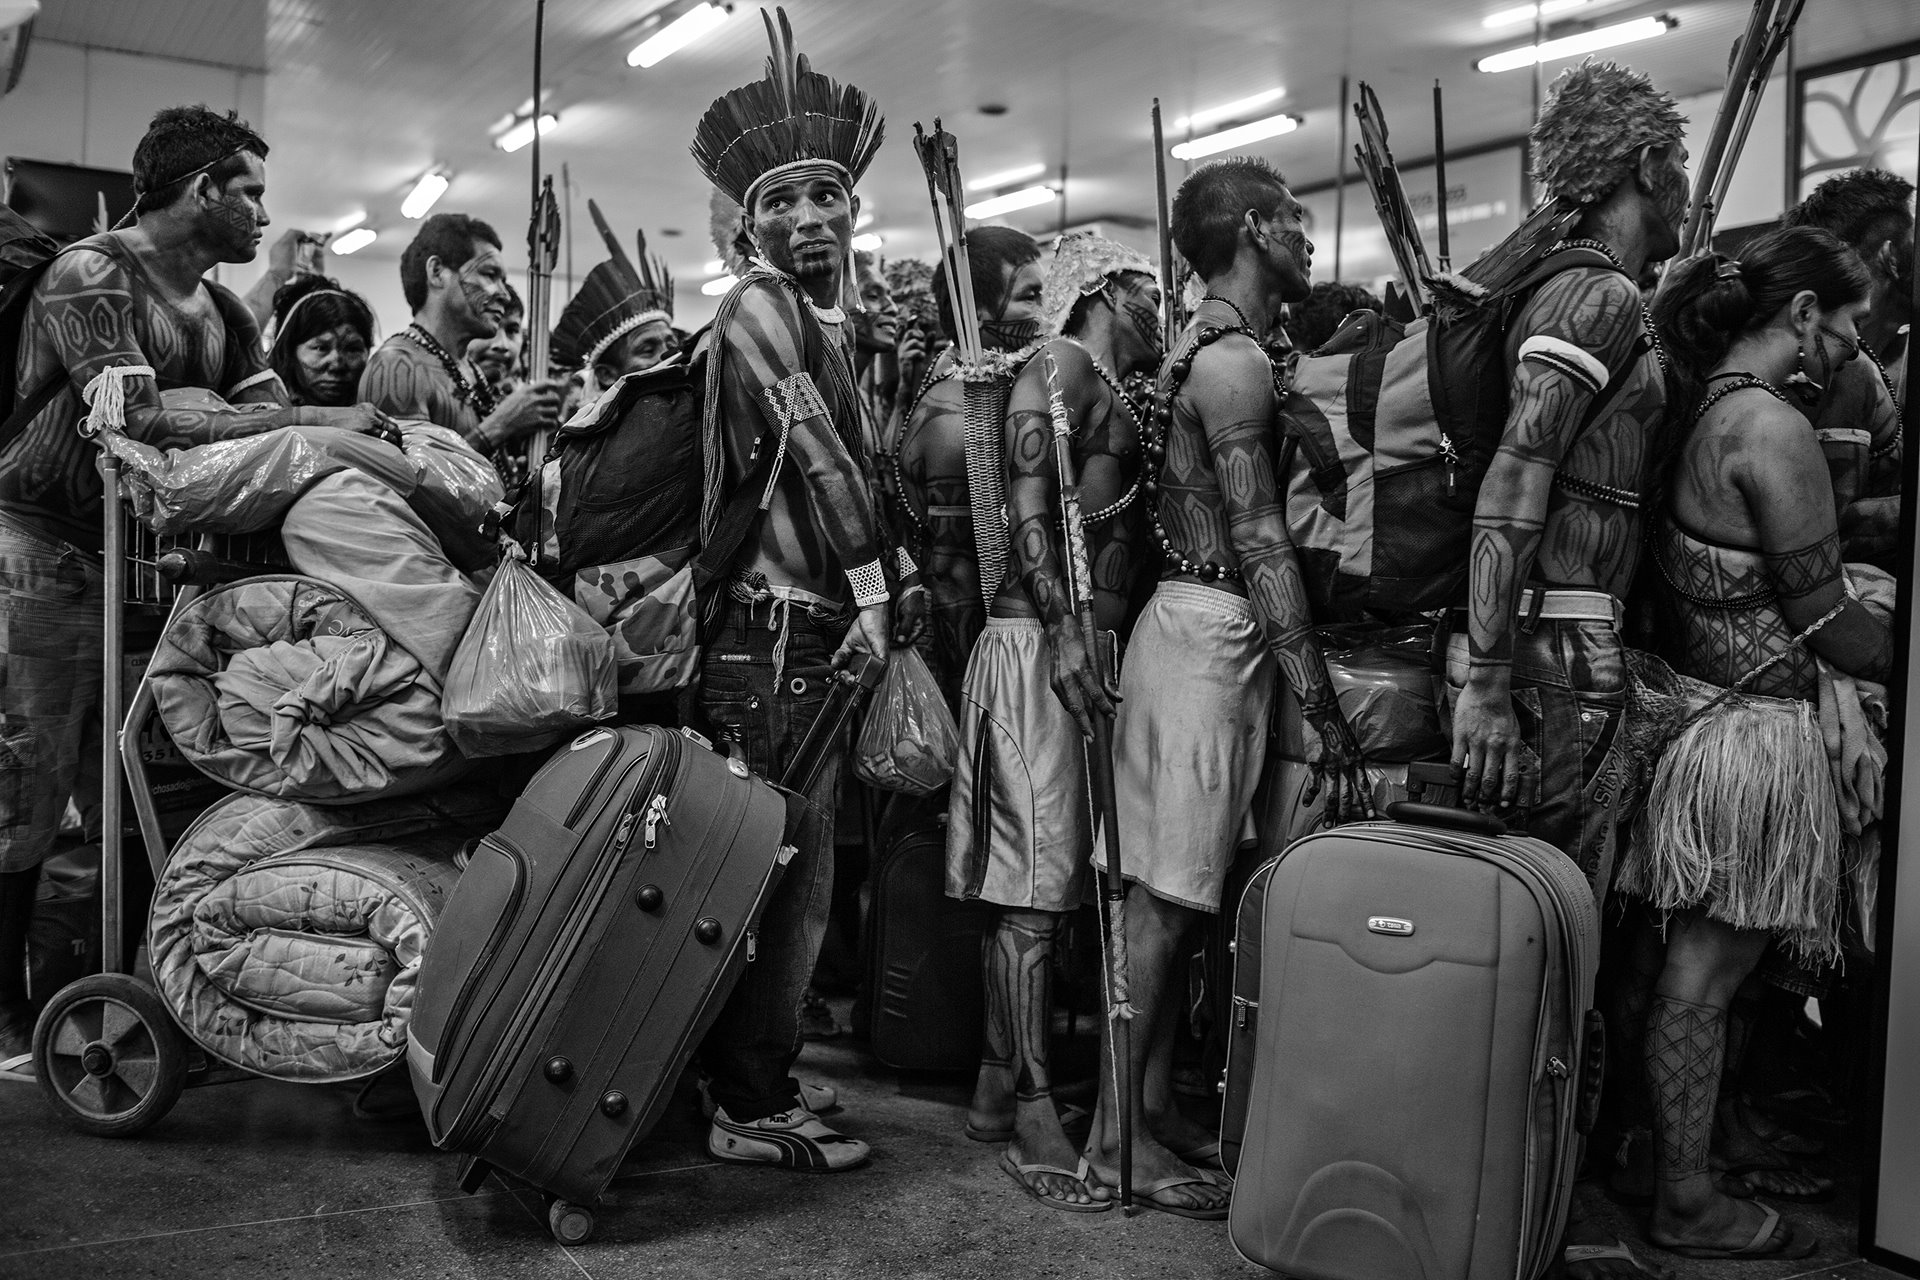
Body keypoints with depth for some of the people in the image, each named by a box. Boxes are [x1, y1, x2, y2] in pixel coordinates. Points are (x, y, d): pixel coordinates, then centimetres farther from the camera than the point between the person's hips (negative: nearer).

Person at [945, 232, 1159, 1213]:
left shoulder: (1114, 392, 24)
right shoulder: (1062, 367, -4)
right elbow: (1029, 508, -15)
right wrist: (1063, 632, -22)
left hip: (1083, 643, 9)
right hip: (1041, 640, -9)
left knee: (1047, 881, 11)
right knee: (1038, 886, -8)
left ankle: (998, 1085, 21)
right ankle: (1031, 1118, -4)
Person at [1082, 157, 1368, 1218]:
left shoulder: (1211, 348, 18)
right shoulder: (1233, 359, -14)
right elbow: (1259, 543, -21)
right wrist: (1323, 710, -22)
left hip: (1197, 626, 10)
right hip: (1210, 634, -10)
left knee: (1174, 888, 13)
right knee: (1165, 893, -5)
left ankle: (1154, 1104, 22)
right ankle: (1115, 1135, 4)